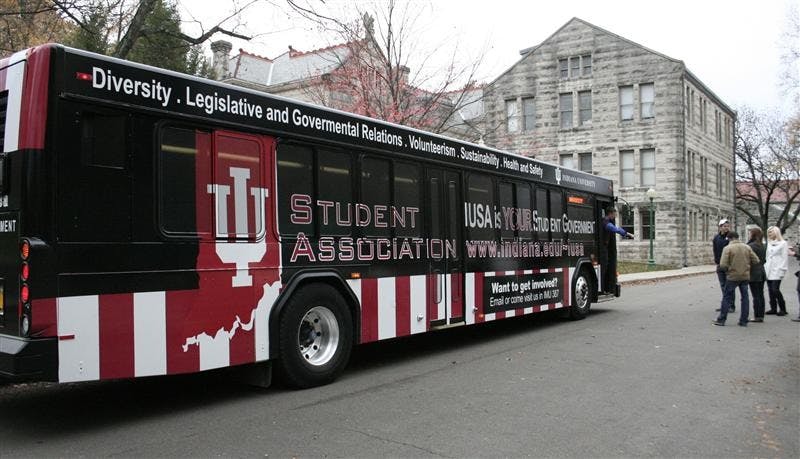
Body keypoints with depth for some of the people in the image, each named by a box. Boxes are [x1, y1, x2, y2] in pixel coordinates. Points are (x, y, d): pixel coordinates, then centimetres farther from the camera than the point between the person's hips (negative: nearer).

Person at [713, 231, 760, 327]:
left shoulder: (727, 248, -11)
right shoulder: (747, 247, 2)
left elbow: (723, 265, -17)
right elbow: (756, 261, 1)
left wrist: (727, 269, 3)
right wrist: (746, 265, 16)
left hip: (732, 276, -4)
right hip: (745, 276, 4)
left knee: (727, 298, 5)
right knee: (745, 298, 11)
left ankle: (721, 320, 8)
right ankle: (743, 321, 13)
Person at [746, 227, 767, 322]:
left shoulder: (751, 246, -15)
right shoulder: (763, 246, 10)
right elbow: (764, 259, 16)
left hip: (754, 273, -8)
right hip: (762, 272, 8)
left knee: (756, 296, -4)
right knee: (761, 295, 11)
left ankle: (757, 316, -1)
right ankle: (761, 315, 15)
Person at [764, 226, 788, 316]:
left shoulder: (783, 243, -2)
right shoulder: (769, 244, 17)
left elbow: (785, 258, -6)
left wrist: (782, 270, -12)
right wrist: (765, 267, 12)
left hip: (777, 271, -6)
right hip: (768, 271, 6)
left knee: (775, 290, -12)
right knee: (770, 290, 5)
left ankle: (782, 309, -1)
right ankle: (773, 308, 11)